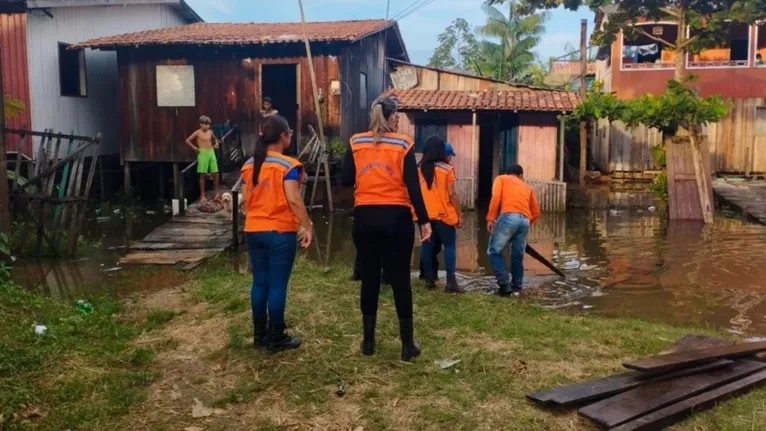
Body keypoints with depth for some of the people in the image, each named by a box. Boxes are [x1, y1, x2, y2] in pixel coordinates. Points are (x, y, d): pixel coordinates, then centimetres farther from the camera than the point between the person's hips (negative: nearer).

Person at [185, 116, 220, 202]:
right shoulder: (198, 133, -5)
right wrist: (194, 147, -8)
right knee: (202, 175, -1)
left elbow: (215, 139, 30)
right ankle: (202, 195, 2)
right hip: (203, 153, -4)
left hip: (211, 153, 5)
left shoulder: (210, 132, 9)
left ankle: (218, 192, 16)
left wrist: (216, 143, 11)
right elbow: (187, 140, -4)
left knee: (215, 173, 4)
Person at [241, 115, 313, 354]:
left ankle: (259, 334, 21)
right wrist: (308, 227, -13)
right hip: (280, 232, -6)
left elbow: (246, 200, 12)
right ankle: (276, 338, 8)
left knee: (259, 282, 13)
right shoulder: (288, 165, -12)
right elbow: (294, 200, -19)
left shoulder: (249, 166, 8)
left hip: (253, 231, 7)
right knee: (277, 284, 0)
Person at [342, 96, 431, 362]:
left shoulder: (355, 143, 3)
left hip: (365, 217, 2)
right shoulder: (404, 145, -3)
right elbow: (412, 186, -7)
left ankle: (368, 341, 18)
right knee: (400, 279, 4)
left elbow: (346, 181, 2)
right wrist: (424, 221, -4)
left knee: (369, 278, 11)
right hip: (396, 217, -2)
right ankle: (407, 344, 9)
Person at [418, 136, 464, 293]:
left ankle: (429, 279, 13)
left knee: (427, 246, 10)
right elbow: (452, 194, -9)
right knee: (449, 246, 1)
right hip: (444, 215, -4)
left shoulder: (419, 169, 6)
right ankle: (451, 282, -6)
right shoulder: (447, 169, -6)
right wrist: (459, 215, -3)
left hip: (425, 215, 4)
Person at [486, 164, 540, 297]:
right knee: (518, 256, 17)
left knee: (494, 251, 7)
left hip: (509, 217, -4)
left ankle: (505, 284, -2)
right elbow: (536, 213, 27)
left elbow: (496, 197, 0)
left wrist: (490, 218, -3)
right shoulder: (527, 187, 32)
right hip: (525, 220, 4)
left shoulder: (501, 178, 20)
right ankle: (517, 287, 21)